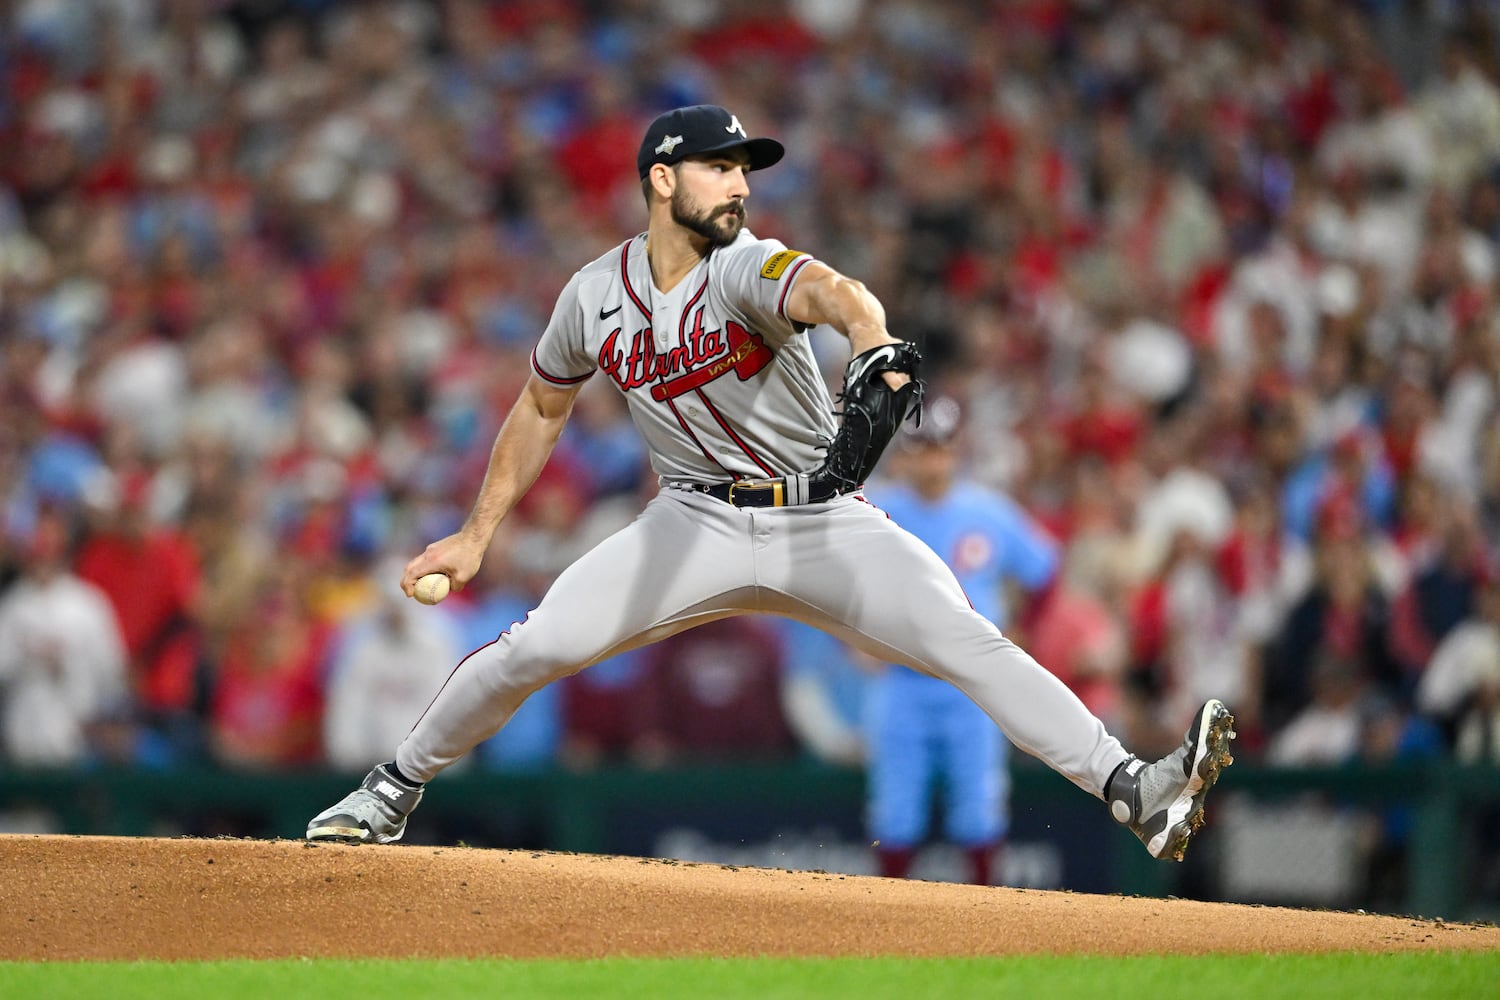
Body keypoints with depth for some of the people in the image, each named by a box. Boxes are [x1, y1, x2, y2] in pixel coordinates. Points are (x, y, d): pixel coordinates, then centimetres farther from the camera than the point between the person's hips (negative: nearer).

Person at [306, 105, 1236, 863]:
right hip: (698, 524, 2)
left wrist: (879, 350, -64)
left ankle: (1135, 792, -26)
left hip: (827, 522, -2)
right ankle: (392, 792, 12)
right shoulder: (595, 297, -3)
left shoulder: (748, 267, -17)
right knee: (534, 648, -10)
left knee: (970, 645, -20)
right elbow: (542, 408, 15)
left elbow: (834, 292, -41)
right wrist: (477, 535, 15)